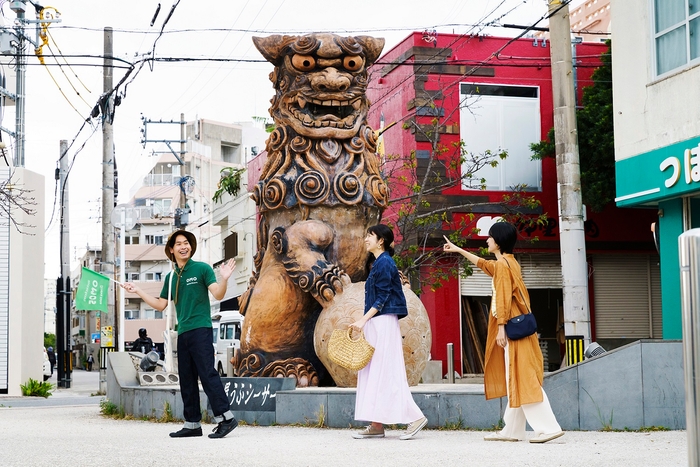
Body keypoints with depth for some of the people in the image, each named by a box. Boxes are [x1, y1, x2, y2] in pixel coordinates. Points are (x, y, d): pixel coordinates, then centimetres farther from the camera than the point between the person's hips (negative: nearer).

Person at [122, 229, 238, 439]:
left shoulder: (202, 269, 0)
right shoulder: (171, 277, 17)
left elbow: (218, 295, -8)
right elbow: (160, 305, 22)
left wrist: (224, 279, -27)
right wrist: (137, 291, 19)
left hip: (200, 329, -7)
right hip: (183, 333, 7)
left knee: (207, 373, -14)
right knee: (187, 380, 8)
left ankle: (225, 417, -14)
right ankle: (192, 424, 13)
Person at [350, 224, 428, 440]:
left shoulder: (384, 263, -11)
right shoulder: (376, 263, 17)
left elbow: (382, 298, -15)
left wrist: (363, 320, -18)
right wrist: (364, 321, 16)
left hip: (383, 323, -10)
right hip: (375, 324, 10)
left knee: (385, 371, -9)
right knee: (373, 372, 6)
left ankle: (414, 417, -5)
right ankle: (377, 425, 6)